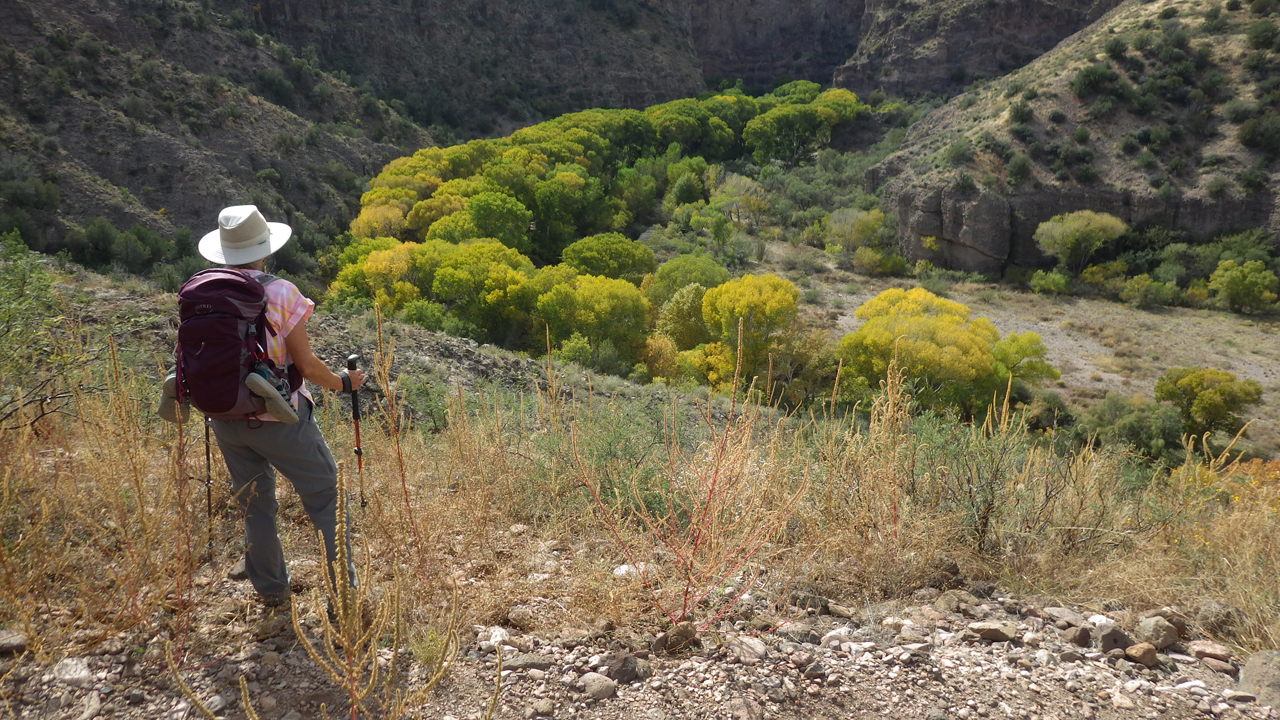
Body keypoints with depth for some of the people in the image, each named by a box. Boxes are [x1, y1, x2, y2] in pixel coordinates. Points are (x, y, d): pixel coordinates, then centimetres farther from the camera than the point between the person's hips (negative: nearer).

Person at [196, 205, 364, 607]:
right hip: (279, 419, -5)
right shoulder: (281, 293, -14)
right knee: (325, 498, 7)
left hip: (226, 419, 5)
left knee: (255, 507, 19)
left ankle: (271, 591, 29)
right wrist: (342, 383, 5)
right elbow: (307, 366, -13)